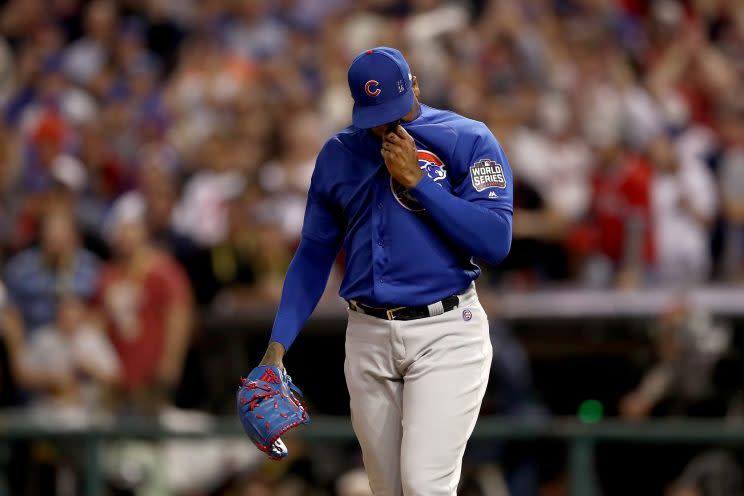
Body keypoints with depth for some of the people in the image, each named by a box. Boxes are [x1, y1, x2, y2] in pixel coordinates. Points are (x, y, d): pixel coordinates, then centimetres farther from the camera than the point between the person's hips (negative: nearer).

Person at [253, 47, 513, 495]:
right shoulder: (338, 155, 11)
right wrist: (279, 343, 5)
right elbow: (314, 255, 16)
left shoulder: (468, 140, -3)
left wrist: (416, 182, -14)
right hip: (369, 337, 5)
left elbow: (496, 242, -11)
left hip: (445, 333, -4)